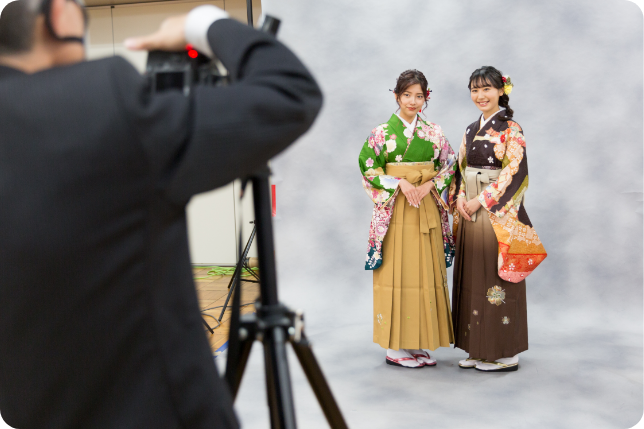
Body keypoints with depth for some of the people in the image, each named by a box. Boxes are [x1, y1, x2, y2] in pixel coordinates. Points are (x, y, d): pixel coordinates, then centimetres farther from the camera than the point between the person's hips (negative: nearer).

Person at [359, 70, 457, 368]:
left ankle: (420, 343, 14)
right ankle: (395, 346, 5)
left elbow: (450, 166, 9)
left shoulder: (434, 133, 9)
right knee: (396, 273, -3)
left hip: (427, 209, 3)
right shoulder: (382, 132, 0)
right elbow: (368, 167, -5)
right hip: (394, 211, -3)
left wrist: (430, 185, -8)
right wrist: (399, 183, -15)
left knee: (426, 273, 4)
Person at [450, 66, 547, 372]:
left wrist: (481, 201, -16)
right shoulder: (471, 130, 14)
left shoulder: (510, 129, -7)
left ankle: (505, 353, 8)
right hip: (470, 213, 7)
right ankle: (478, 349, 19)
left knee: (495, 279, -4)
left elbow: (514, 172, -14)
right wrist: (459, 198, -2)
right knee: (472, 278, 9)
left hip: (497, 213, -7)